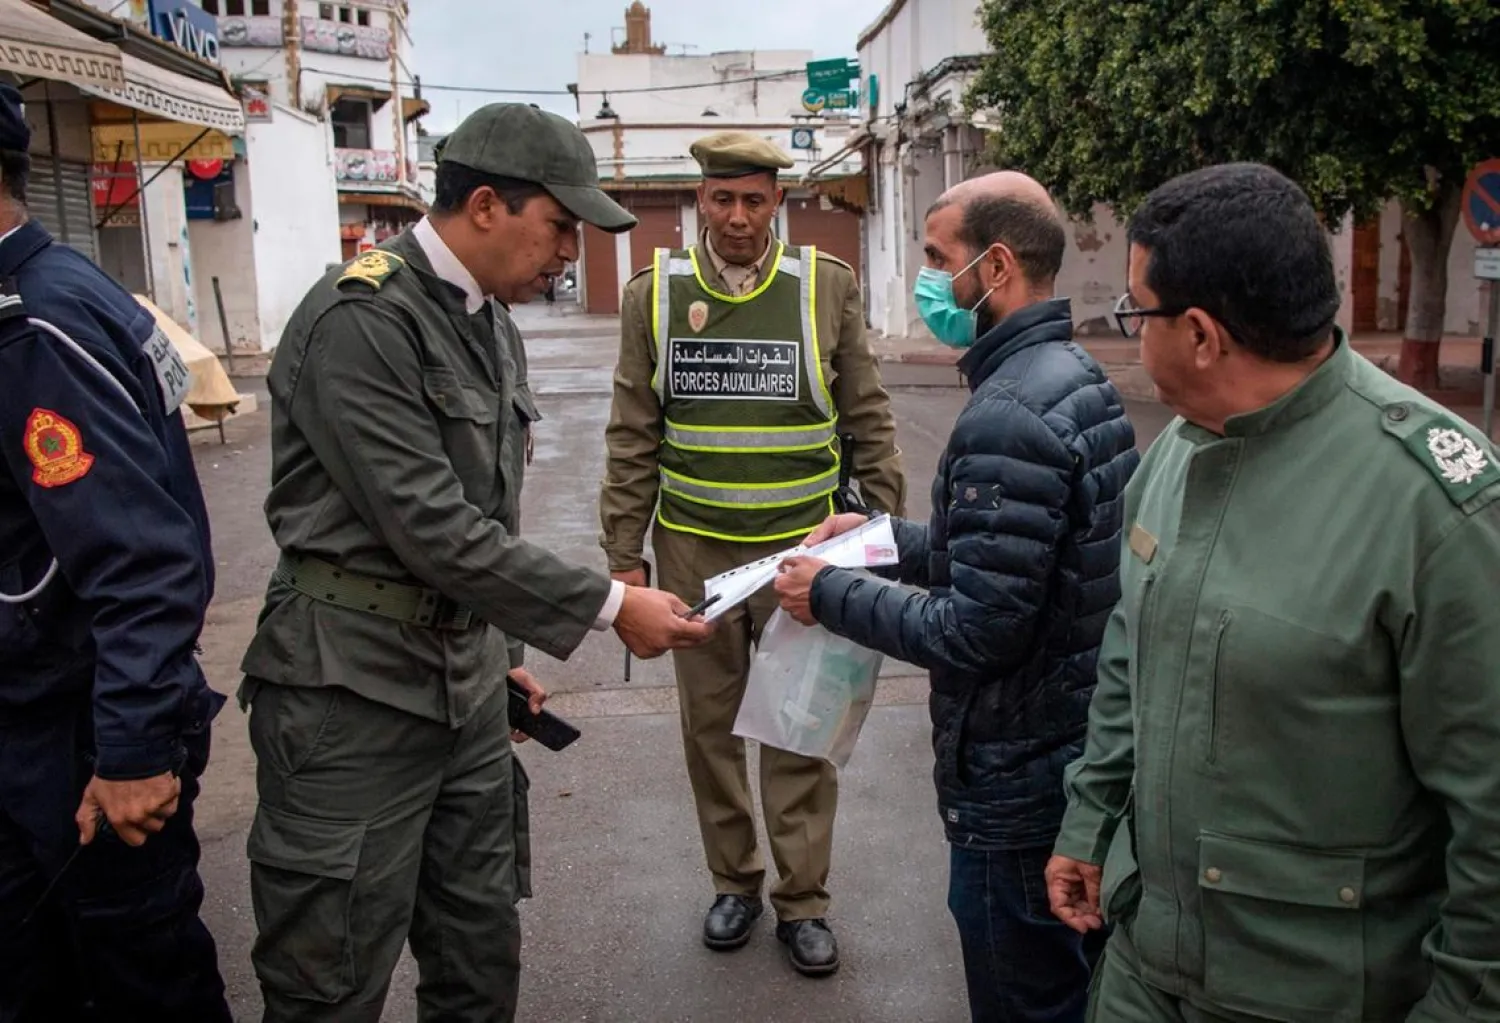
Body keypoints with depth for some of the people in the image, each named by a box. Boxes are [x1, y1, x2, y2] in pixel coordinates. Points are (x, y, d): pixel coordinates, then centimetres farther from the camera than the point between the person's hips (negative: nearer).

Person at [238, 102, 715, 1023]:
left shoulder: (488, 320, 11)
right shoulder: (361, 321, -18)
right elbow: (430, 529, -23)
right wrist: (610, 606, -18)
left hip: (466, 680, 8)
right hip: (356, 687, -8)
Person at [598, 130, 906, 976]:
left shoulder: (828, 287, -2)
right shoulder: (655, 292, 2)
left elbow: (870, 422, 3)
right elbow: (633, 438, 4)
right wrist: (625, 554, 2)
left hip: (801, 544, -1)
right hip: (693, 547, 2)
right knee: (710, 723, 12)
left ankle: (804, 900, 22)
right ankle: (735, 882, 31)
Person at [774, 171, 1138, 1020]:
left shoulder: (1009, 416, -25)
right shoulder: (1075, 376, 7)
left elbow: (980, 632, -26)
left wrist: (833, 596, -14)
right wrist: (891, 538, 10)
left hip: (1019, 774, -10)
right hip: (1081, 747, 10)